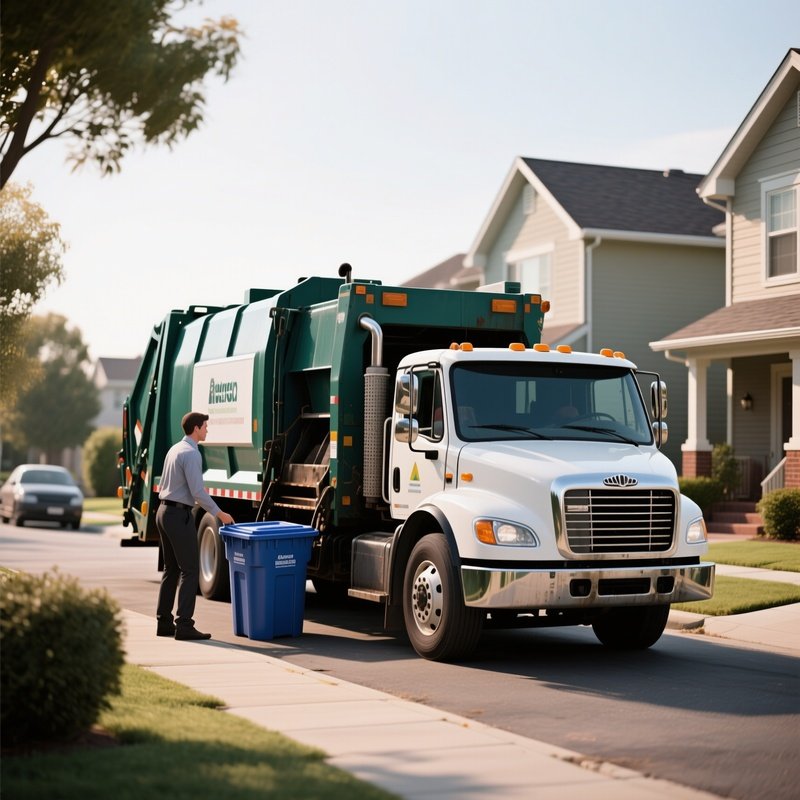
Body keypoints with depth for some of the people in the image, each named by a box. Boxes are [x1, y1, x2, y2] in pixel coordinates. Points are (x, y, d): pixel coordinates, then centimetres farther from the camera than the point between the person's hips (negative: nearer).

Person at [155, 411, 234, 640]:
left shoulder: (174, 449, 14)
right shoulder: (191, 453, -16)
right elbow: (197, 492, -20)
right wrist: (219, 514, -11)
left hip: (164, 511, 10)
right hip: (179, 515, -10)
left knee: (171, 569, 13)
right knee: (190, 570, -7)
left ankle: (164, 622, 15)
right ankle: (184, 625, -10)